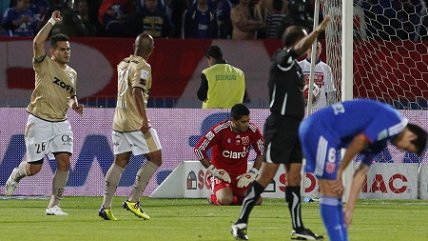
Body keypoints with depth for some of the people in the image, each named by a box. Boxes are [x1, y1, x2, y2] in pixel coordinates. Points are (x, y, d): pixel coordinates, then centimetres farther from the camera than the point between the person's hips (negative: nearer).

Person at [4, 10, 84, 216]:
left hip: (61, 122, 5)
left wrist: (74, 104, 5)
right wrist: (51, 22, -21)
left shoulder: (72, 73, 11)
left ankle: (54, 205, -1)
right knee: (34, 168, -1)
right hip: (40, 122, -5)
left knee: (64, 162, -10)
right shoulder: (44, 65, -8)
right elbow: (37, 43, -26)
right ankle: (16, 175, 35)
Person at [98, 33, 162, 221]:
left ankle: (106, 206, 3)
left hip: (119, 121, 8)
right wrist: (144, 119, -24)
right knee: (155, 159, 0)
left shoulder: (122, 64, 13)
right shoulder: (142, 67, -11)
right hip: (136, 122, -8)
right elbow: (137, 91, -22)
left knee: (120, 161, 12)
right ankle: (133, 200, -7)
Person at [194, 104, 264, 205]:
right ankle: (214, 196, 9)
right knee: (226, 200, -29)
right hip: (222, 173, -4)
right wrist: (214, 171, -15)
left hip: (241, 175, 4)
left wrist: (252, 173, -5)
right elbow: (198, 149, -15)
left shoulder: (252, 130, -8)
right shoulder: (220, 130, -18)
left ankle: (234, 195, 18)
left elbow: (261, 152, 5)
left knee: (257, 200, -13)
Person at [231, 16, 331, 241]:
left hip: (295, 128, 9)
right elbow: (299, 48, -28)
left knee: (294, 177, 8)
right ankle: (240, 222, -4)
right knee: (266, 176, -8)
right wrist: (318, 31, -38)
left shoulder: (295, 66, 16)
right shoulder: (281, 59, -9)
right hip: (280, 126, -9)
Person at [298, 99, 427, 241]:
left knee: (335, 193, 12)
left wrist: (350, 208, 15)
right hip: (320, 129, -10)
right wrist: (340, 172, -6)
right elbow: (359, 141, -15)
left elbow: (360, 173, 19)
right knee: (330, 192, -8)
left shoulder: (380, 142, 21)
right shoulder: (393, 120, -8)